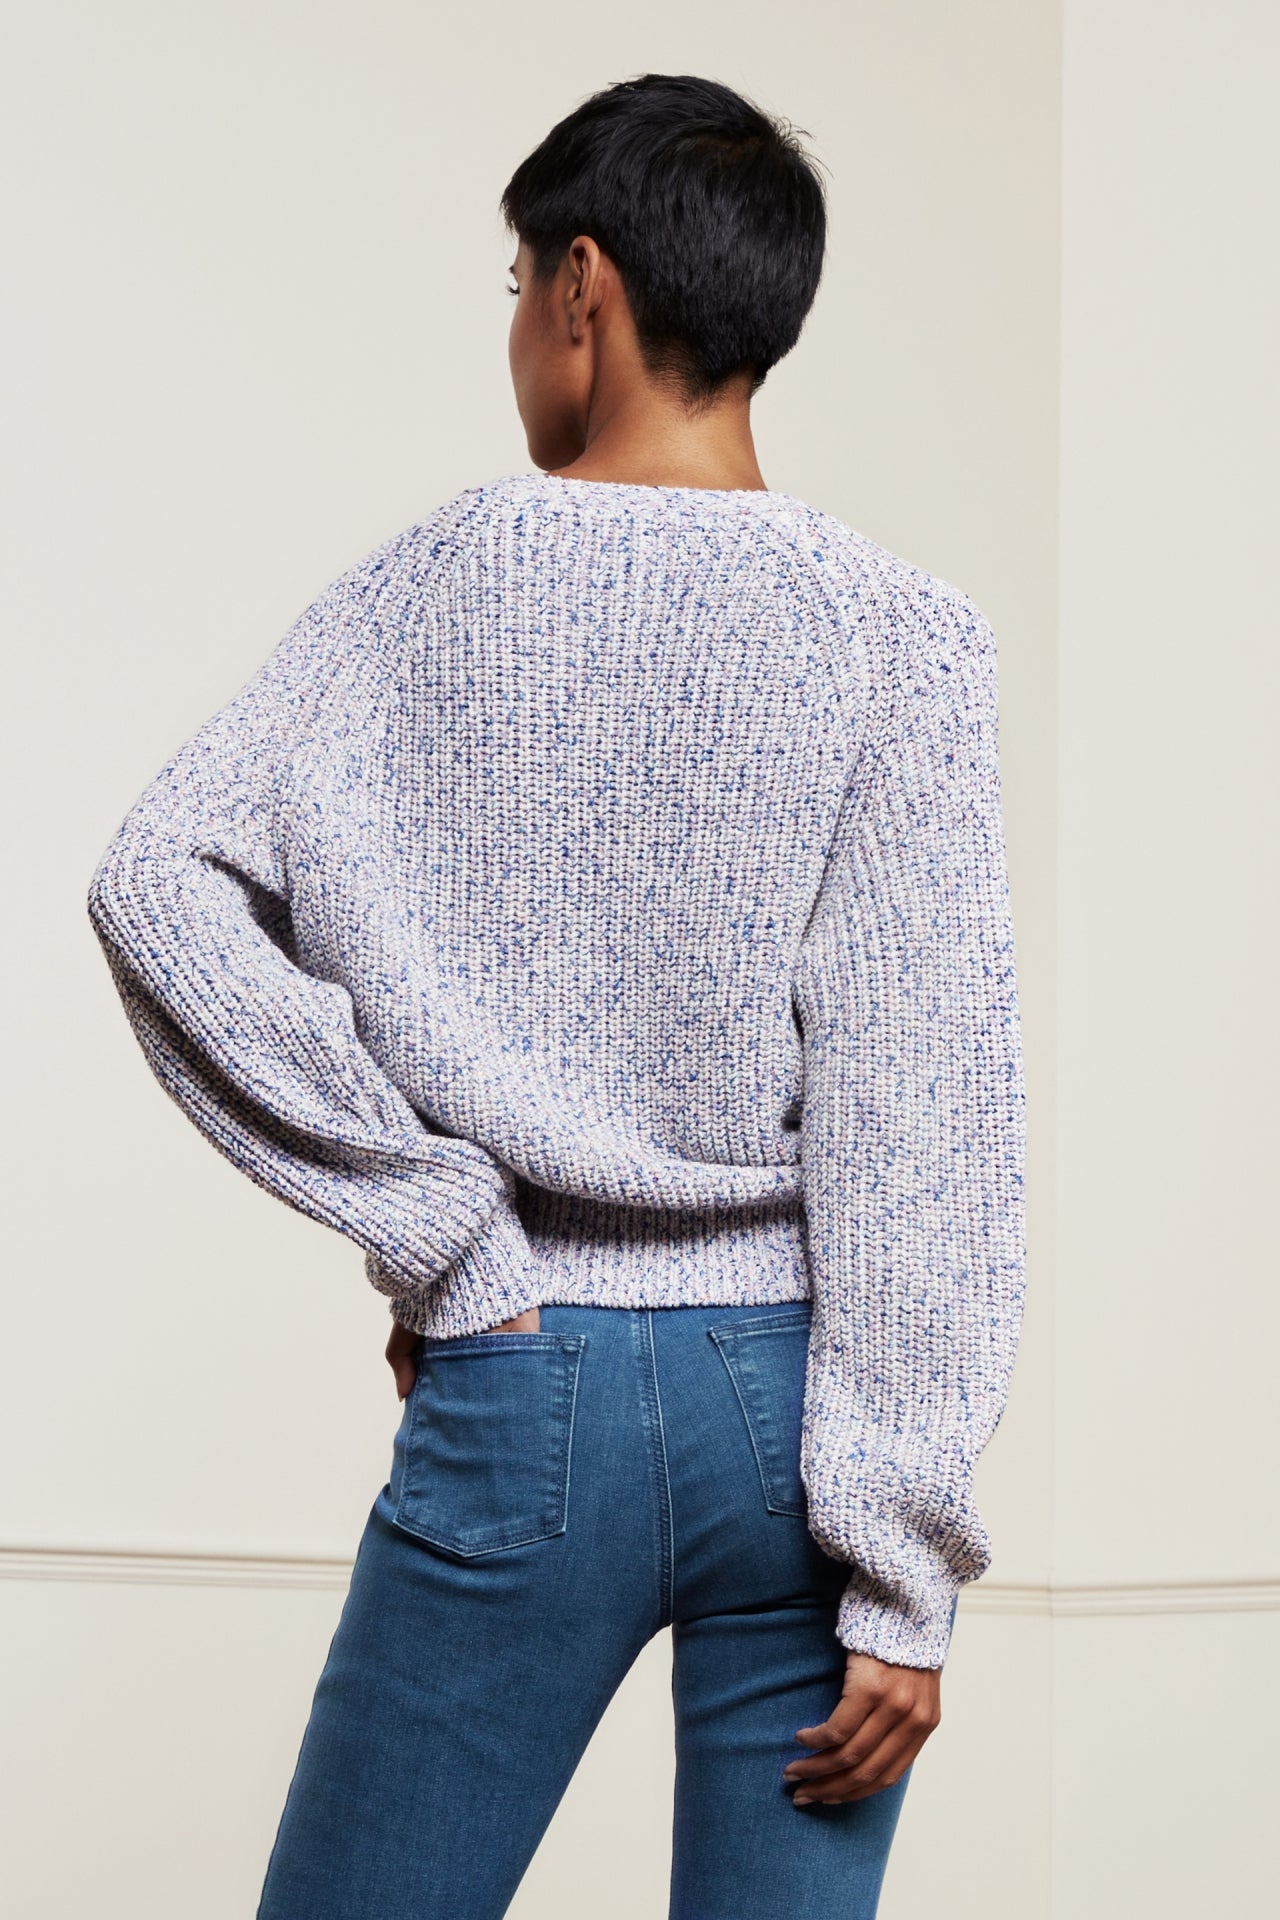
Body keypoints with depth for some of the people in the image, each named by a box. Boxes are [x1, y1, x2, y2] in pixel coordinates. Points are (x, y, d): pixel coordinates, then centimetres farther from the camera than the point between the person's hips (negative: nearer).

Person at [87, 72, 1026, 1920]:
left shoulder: (418, 598, 1)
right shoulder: (904, 634, -4)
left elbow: (161, 886, -12)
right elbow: (922, 1124, -9)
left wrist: (427, 1224, -8)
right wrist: (905, 1573, -7)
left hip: (524, 1382, 0)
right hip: (796, 1398, 0)